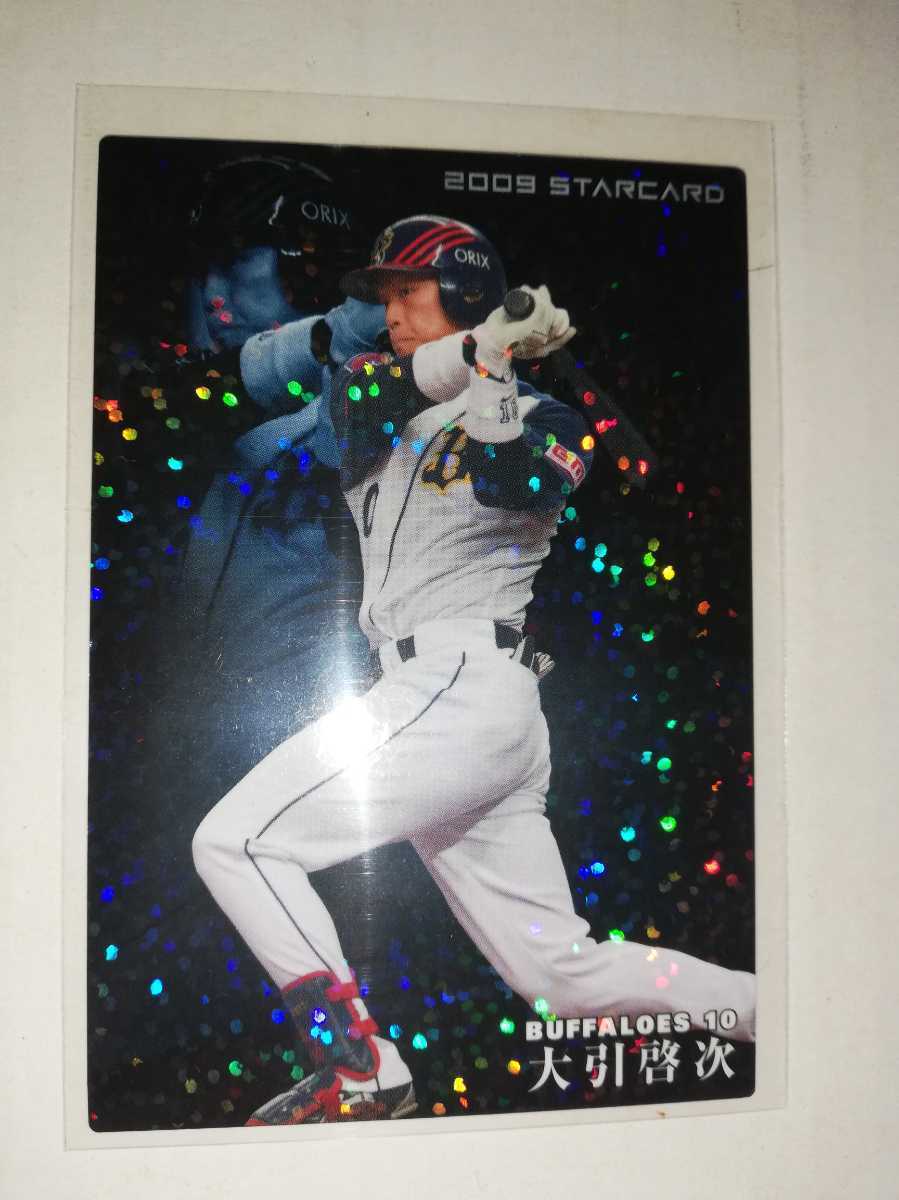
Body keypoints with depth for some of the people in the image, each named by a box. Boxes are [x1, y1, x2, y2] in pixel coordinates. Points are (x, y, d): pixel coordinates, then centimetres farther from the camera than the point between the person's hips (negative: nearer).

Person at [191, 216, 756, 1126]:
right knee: (565, 973, 9)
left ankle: (359, 1069, -5)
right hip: (437, 695, 7)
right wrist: (484, 346, -15)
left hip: (461, 685, -7)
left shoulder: (542, 419, 6)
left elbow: (516, 480, -17)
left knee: (232, 842, -10)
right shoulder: (382, 419, 22)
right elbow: (352, 394, -2)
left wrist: (496, 370, -10)